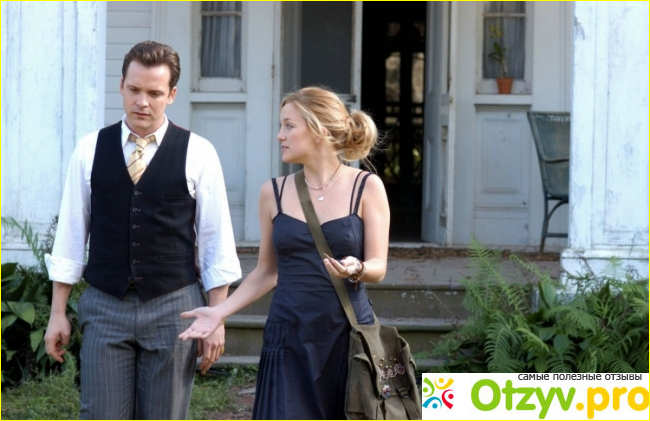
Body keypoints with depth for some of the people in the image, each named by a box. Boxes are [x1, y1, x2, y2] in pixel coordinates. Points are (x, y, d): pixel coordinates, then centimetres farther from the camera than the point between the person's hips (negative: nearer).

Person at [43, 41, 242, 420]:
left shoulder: (198, 153, 0)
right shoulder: (90, 150, 5)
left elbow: (216, 241, 1)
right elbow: (71, 233, 7)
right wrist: (58, 312, 6)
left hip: (172, 306, -1)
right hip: (104, 307, 1)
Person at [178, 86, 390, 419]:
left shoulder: (366, 188, -1)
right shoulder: (274, 193, 6)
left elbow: (377, 268, -1)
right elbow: (267, 271, 11)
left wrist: (355, 269, -23)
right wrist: (220, 311, 1)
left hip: (347, 332, -1)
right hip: (289, 335, 1)